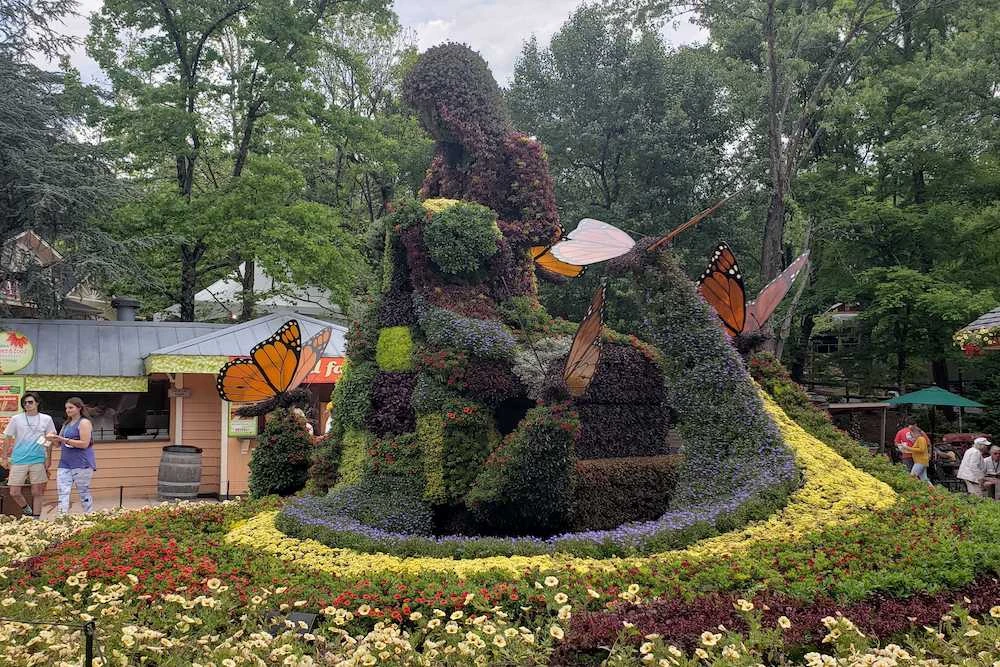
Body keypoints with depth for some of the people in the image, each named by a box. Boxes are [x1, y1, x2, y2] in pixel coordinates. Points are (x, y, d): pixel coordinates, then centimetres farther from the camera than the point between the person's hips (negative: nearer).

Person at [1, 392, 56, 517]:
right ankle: (27, 511, 24)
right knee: (14, 492, 0)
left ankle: (35, 518, 13)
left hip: (38, 460, 0)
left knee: (37, 493, 3)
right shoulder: (16, 419, 2)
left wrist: (48, 459, 5)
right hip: (18, 460, 0)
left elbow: (49, 441, 10)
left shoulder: (46, 419, 5)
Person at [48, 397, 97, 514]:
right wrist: (54, 439, -1)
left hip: (81, 464, -7)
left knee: (84, 493, 1)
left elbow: (84, 443, -15)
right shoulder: (66, 423, 17)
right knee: (63, 493, -4)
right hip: (65, 463, 7)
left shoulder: (84, 423, -6)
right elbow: (62, 441, 22)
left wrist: (64, 440, -19)